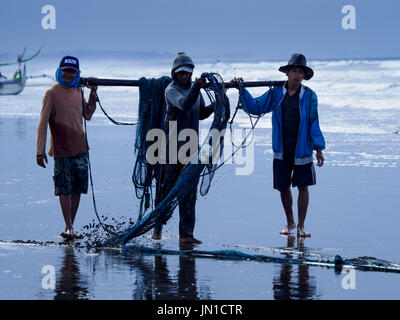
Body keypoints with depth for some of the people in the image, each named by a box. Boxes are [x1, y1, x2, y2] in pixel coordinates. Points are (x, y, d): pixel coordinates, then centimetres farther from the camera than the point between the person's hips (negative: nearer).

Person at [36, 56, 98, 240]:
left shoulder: (78, 91, 11)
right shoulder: (52, 93, -7)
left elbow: (87, 115, 23)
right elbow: (43, 124, -10)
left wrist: (93, 93, 12)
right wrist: (40, 151, -16)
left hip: (80, 148, 6)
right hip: (62, 150, -6)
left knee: (77, 189, 6)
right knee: (64, 189, -7)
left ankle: (70, 227, 13)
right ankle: (69, 228, -5)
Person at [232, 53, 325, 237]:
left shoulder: (309, 96, -2)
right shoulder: (276, 93, 3)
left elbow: (314, 123, -1)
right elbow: (255, 107, 9)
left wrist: (318, 149, -5)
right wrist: (242, 91, -3)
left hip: (302, 149, -2)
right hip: (281, 150, 2)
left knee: (302, 187, 0)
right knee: (283, 187, 8)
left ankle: (301, 226, 12)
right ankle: (289, 222, 26)